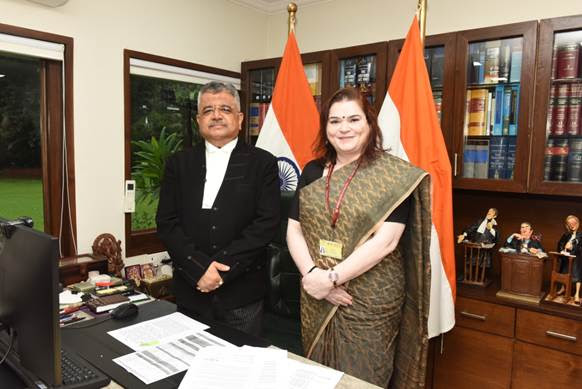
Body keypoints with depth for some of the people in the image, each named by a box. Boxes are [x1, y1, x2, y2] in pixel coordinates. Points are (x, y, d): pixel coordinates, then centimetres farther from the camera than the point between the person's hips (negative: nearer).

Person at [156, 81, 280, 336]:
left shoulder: (262, 163, -1)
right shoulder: (178, 164, 6)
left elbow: (267, 223, -8)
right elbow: (166, 223, 0)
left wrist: (222, 267, -14)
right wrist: (200, 267, -13)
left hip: (241, 293, -2)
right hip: (191, 290, 2)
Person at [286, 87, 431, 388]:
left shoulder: (393, 175, -9)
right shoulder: (312, 172, 6)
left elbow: (385, 241, -17)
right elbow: (294, 229, 3)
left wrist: (331, 277, -19)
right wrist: (312, 273, -12)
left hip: (370, 302, -4)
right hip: (316, 298, 5)